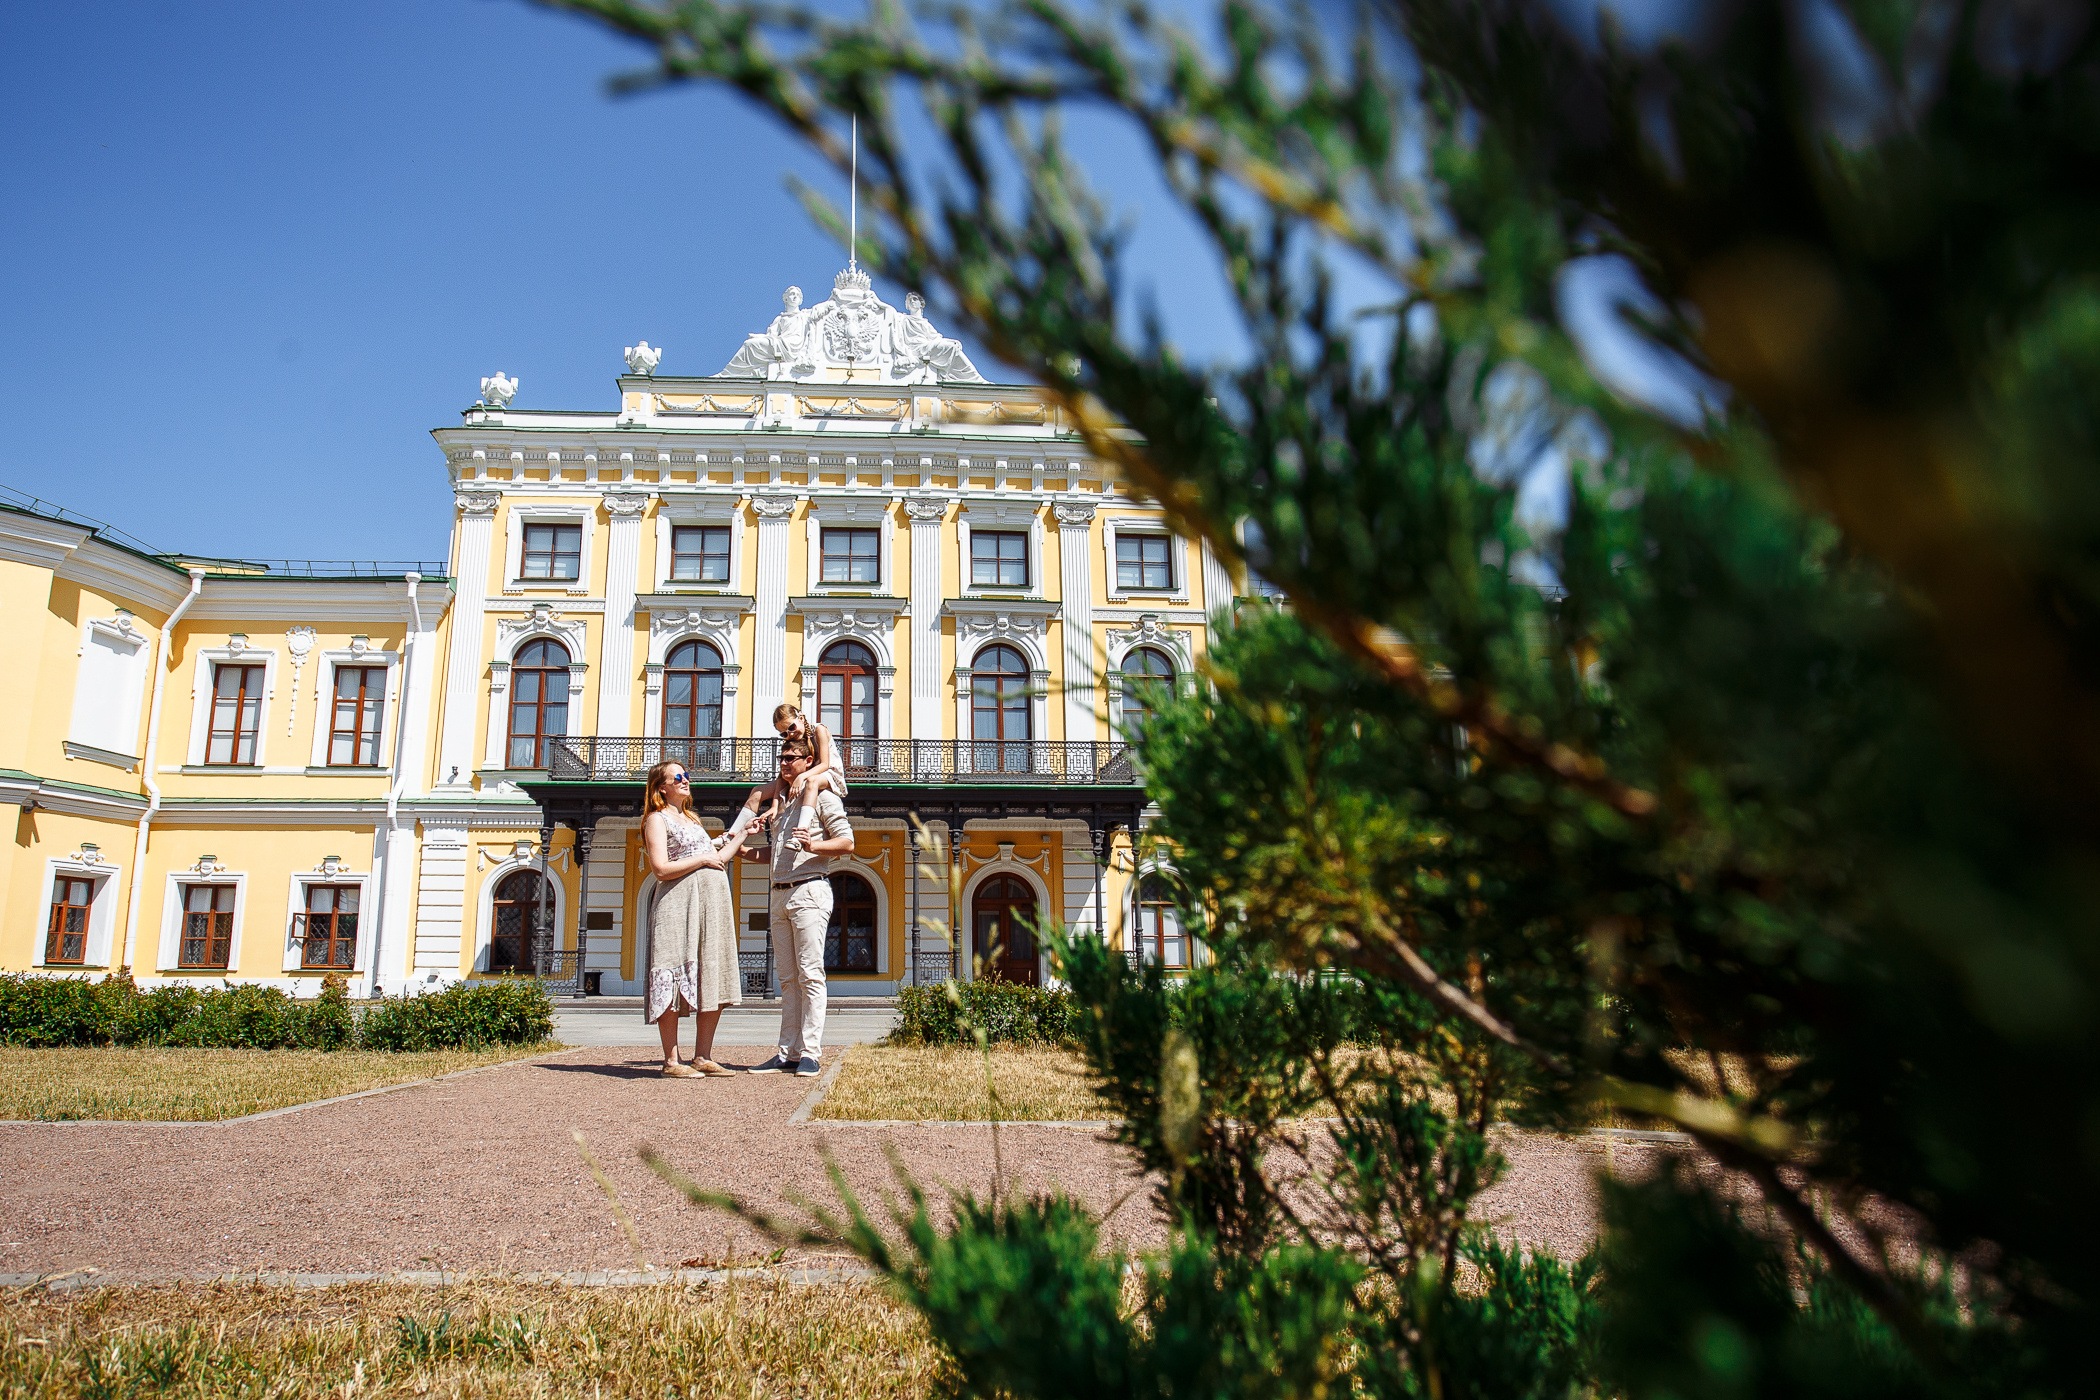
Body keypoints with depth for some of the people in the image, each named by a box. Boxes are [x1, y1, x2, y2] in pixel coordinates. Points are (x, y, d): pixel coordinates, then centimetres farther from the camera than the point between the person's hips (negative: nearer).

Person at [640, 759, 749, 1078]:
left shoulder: (690, 819, 25)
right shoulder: (657, 819, 0)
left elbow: (716, 861, 27)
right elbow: (662, 869, -12)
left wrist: (741, 835, 28)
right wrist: (703, 860, -9)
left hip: (712, 906, 8)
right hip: (679, 906, -8)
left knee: (714, 984, 5)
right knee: (674, 981, -7)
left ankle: (703, 1057, 10)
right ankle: (671, 1062, -2)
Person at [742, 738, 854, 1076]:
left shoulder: (822, 796, 1)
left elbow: (847, 843, -6)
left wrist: (814, 845, -22)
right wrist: (748, 853, 17)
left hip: (809, 890, -8)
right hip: (780, 894, 8)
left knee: (810, 974, -9)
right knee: (788, 978, 5)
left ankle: (811, 1052, -9)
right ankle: (788, 1053, 6)